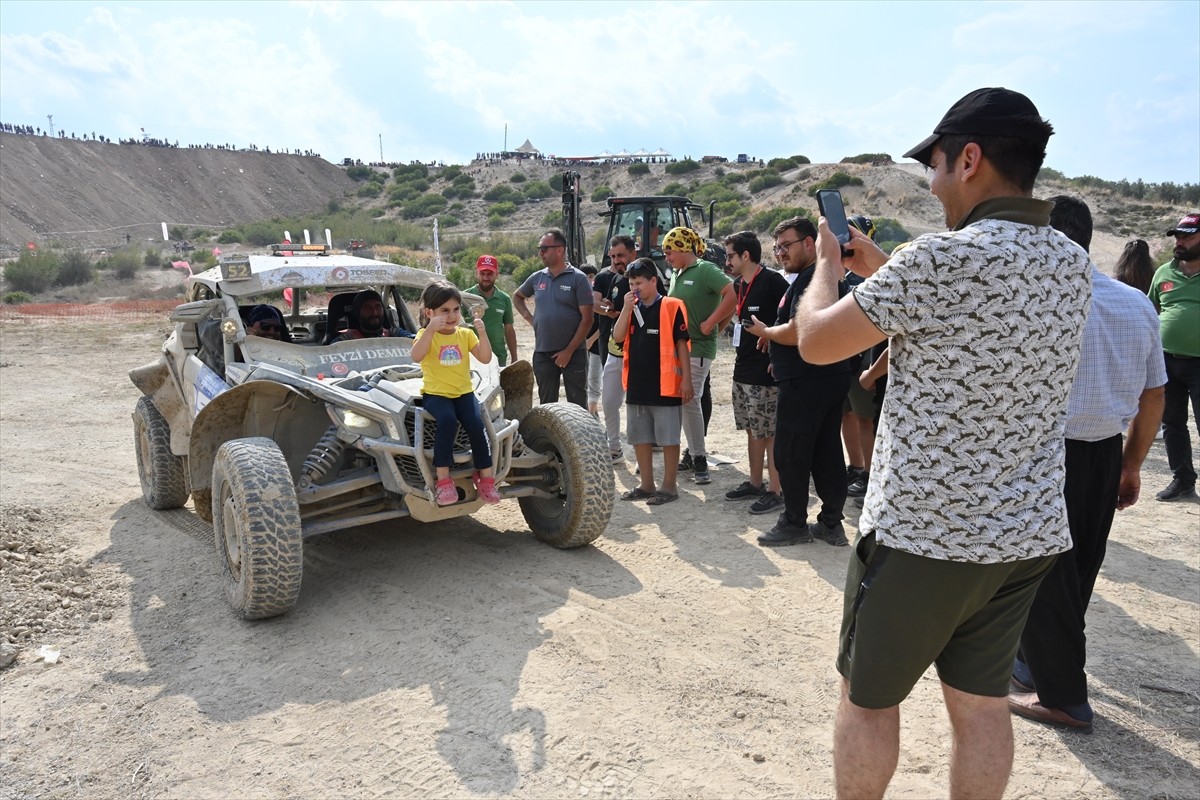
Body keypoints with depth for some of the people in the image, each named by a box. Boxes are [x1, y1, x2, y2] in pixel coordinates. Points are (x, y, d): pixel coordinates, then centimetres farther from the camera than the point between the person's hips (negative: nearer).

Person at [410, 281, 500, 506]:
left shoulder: (465, 334, 9)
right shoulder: (426, 334, 0)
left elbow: (485, 358, -2)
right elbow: (416, 357, -21)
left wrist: (482, 333, -15)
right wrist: (431, 329, -30)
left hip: (463, 392, 3)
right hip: (435, 393, -3)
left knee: (476, 424, -22)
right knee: (448, 420, -33)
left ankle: (485, 476, -4)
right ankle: (443, 479, -25)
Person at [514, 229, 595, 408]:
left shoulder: (578, 278, -6)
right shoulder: (537, 278, 8)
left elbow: (587, 319, -10)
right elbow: (517, 296, 27)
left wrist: (569, 351, -14)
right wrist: (528, 317, 8)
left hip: (573, 353, -4)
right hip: (542, 353, 4)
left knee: (578, 407, 0)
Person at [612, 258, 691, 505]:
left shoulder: (671, 307, -6)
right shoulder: (632, 308, 10)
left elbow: (682, 344, -7)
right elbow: (618, 336, -1)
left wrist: (686, 379, -10)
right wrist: (626, 308, -10)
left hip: (665, 385, -6)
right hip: (636, 385, 6)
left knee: (668, 438, 2)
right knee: (640, 437, 13)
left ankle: (669, 487, 11)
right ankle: (646, 484, 24)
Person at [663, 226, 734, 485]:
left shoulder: (706, 270, -11)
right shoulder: (677, 273, 15)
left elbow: (732, 295, -22)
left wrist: (709, 323, -18)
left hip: (697, 348, -8)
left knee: (690, 400, -9)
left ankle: (699, 459, 2)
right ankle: (693, 453, 23)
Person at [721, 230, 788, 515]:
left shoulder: (772, 280, -13)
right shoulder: (738, 285, 12)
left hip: (765, 371, -9)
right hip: (742, 369, 9)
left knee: (769, 433, -3)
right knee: (752, 430, 16)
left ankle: (775, 491, 4)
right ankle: (755, 483, 27)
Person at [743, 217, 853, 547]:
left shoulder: (808, 279, -15)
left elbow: (796, 333, -24)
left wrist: (763, 331, -6)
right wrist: (780, 357, 20)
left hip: (805, 382, -10)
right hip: (831, 376, 10)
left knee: (790, 454, -1)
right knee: (827, 452, 11)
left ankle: (794, 524, 9)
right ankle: (831, 523, 18)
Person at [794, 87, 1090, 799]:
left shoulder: (943, 259, -21)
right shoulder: (1073, 265, 5)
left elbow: (816, 341, -12)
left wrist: (828, 262, 7)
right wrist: (879, 268, 20)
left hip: (922, 535, -7)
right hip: (1029, 534, 7)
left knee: (869, 699, 13)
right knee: (983, 703, 19)